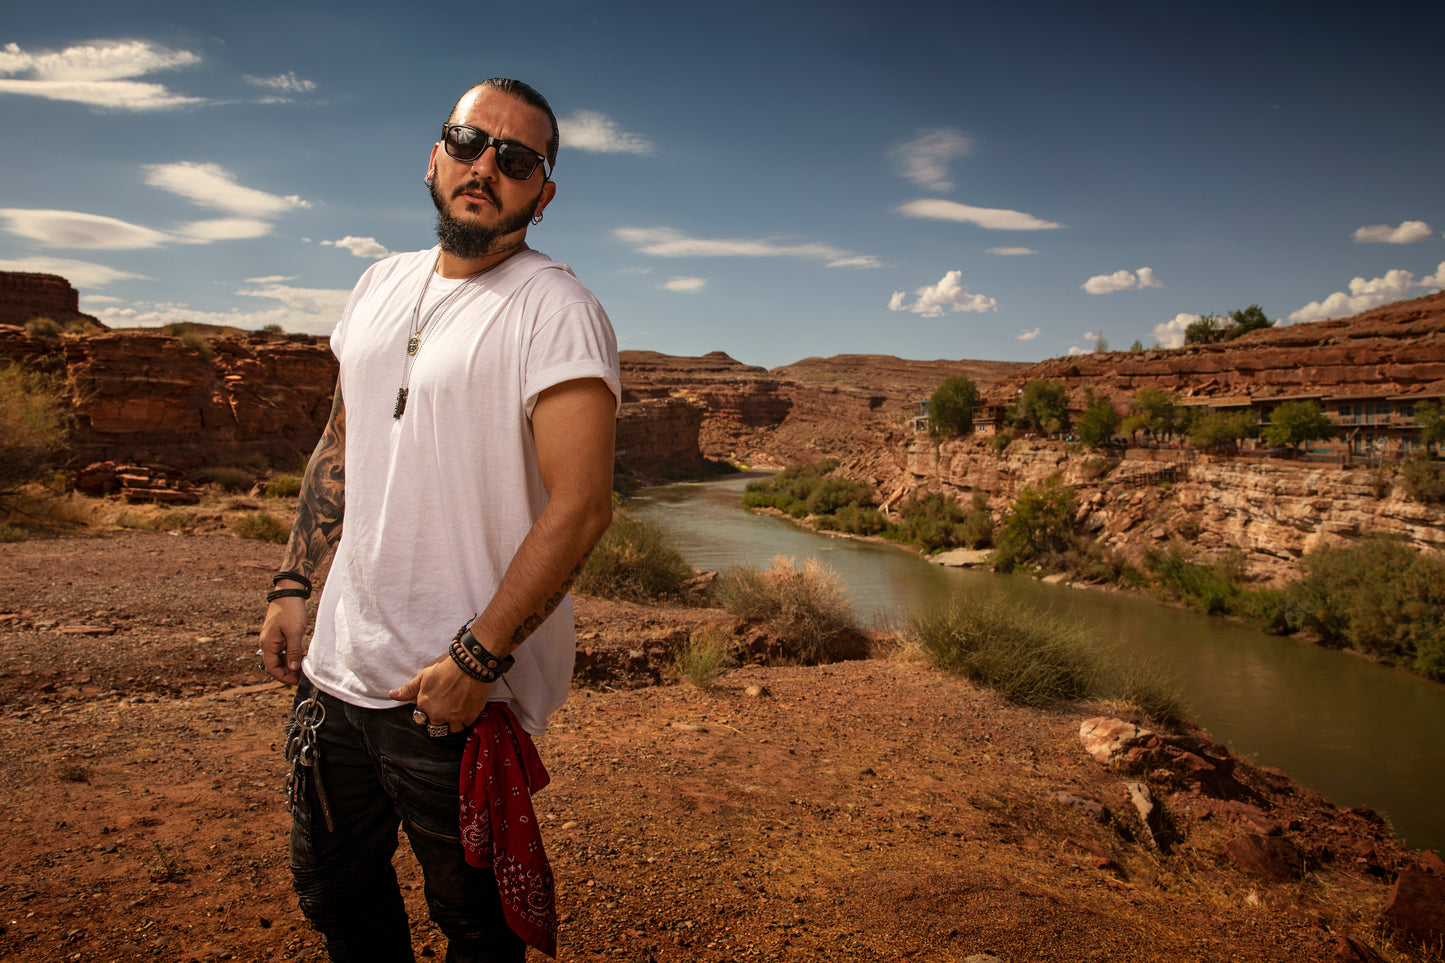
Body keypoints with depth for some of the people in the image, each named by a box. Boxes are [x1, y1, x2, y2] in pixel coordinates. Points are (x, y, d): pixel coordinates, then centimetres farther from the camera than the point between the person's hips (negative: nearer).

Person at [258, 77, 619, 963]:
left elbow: (581, 507, -21)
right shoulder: (382, 285, 10)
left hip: (460, 691, -7)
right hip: (339, 663, 7)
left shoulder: (556, 310, -15)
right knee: (334, 891, 25)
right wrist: (293, 584, 12)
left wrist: (475, 661, -21)